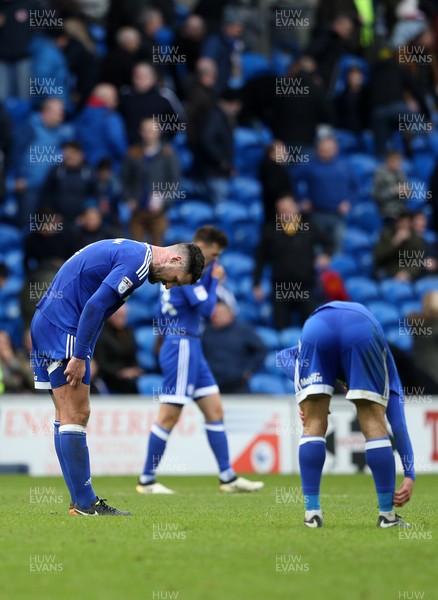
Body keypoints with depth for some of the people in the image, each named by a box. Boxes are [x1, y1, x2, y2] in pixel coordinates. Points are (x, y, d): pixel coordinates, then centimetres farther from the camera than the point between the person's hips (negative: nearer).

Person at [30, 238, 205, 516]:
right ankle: (85, 504, -7)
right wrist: (80, 357, -20)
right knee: (76, 415, -9)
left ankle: (81, 502, 13)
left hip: (46, 324, 11)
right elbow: (95, 306, -22)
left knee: (66, 416, 10)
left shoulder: (130, 251, 17)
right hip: (64, 328, -11)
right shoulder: (138, 262, -15)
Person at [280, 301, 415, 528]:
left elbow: (286, 355, 27)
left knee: (313, 425, 12)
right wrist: (410, 475, 29)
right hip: (362, 329, -1)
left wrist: (304, 395, 17)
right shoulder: (387, 371, 39)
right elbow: (398, 423, 30)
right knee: (374, 425, 10)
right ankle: (387, 515, 12)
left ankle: (312, 513, 8)